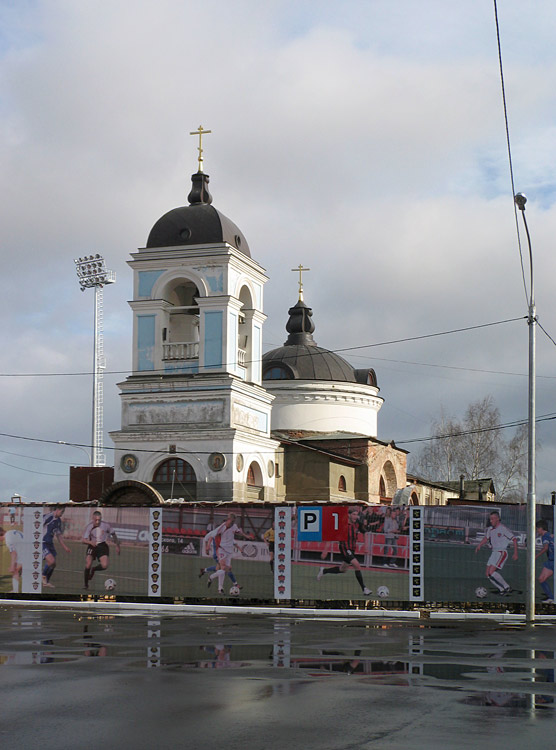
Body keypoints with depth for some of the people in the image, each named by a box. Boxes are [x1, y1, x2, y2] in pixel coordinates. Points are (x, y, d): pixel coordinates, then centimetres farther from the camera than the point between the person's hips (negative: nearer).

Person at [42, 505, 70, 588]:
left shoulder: (58, 520, 11)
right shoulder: (48, 517, -16)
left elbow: (58, 535, 22)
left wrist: (65, 547, 24)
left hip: (50, 543, 8)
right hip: (42, 543, -8)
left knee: (53, 564, 8)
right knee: (51, 561, -21)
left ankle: (46, 581, 24)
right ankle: (43, 576, 3)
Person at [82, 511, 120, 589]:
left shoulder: (106, 525, -11)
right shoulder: (89, 527, -13)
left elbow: (113, 534, 8)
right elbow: (83, 540, -18)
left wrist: (117, 545, 15)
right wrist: (90, 542, -39)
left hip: (103, 545, 0)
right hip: (92, 546, 0)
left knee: (104, 566, -19)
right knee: (88, 565, -18)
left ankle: (93, 569, 17)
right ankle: (85, 583, 5)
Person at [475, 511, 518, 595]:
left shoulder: (503, 528, -13)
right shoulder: (490, 529, 9)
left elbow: (514, 539, -9)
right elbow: (486, 538, 27)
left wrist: (515, 553, -11)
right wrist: (479, 546, 12)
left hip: (502, 553, -8)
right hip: (494, 553, 8)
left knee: (492, 572, -19)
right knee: (488, 574, 1)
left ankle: (507, 587, -5)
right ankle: (502, 589, 10)